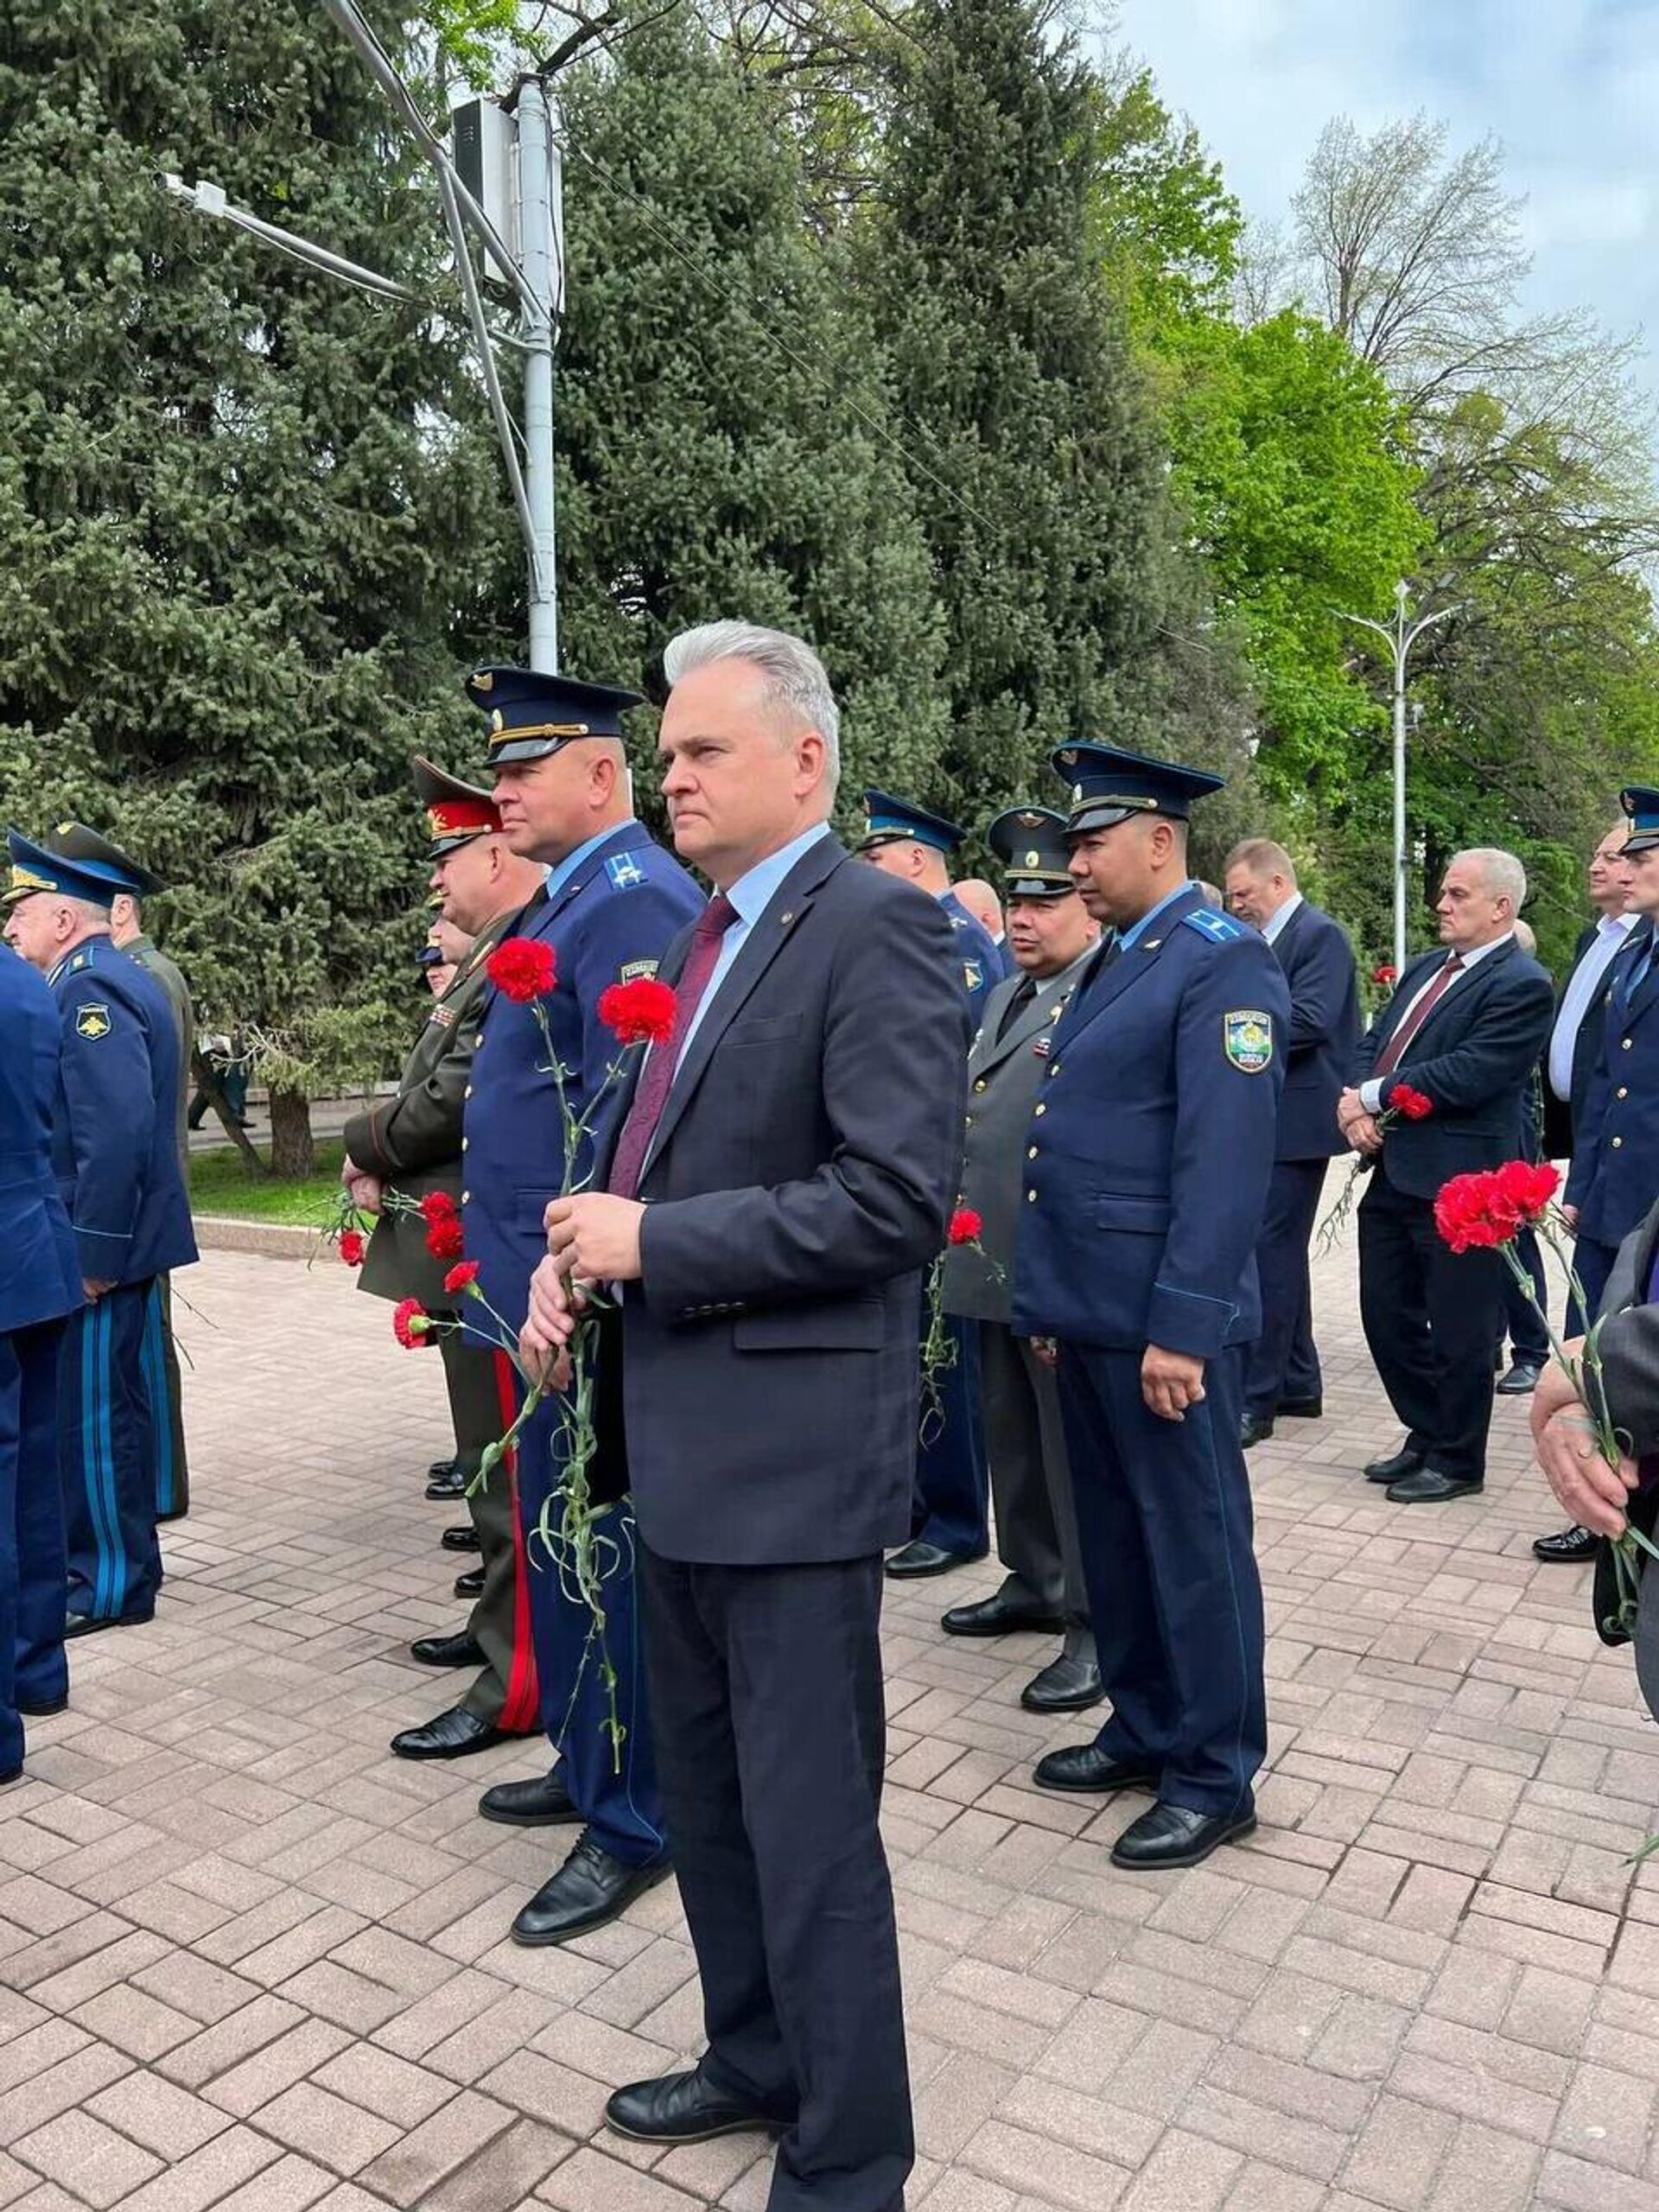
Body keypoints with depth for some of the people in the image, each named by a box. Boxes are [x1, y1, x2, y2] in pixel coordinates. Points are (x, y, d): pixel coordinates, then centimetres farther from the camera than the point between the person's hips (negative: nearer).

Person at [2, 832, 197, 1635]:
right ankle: (121, 1560, 30)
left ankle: (111, 1584, 12)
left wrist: (92, 1252, -22)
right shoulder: (114, 979, 15)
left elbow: (115, 1134, -26)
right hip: (120, 1238, 10)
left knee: (90, 1413, 0)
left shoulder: (89, 989, -17)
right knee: (109, 1405, 17)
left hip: (98, 1244, -10)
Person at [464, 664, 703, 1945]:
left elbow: (630, 1116, -24)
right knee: (561, 1542, 20)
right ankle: (592, 1762, 38)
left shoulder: (633, 900, -16)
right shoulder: (568, 900, 15)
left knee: (604, 1548, 2)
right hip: (543, 1287, 10)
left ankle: (633, 1821, 19)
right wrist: (524, 1278, 18)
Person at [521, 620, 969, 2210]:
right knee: (705, 1799, 23)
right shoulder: (708, 934, 13)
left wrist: (652, 1242, -19)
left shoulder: (876, 925, -14)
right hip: (681, 1442, 9)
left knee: (809, 1827, 6)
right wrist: (578, 1244, 2)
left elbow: (897, 1195, -23)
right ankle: (755, 2060, 45)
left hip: (794, 1448, -9)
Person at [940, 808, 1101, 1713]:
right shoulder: (1005, 995, 16)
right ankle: (1035, 1582, 35)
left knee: (1076, 1449, 1)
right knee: (1013, 1437, 19)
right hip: (994, 1265, 9)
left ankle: (1099, 1623, 14)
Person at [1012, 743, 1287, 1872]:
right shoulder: (1112, 962, 16)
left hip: (1160, 1318, -9)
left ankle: (1217, 1776, 21)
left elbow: (1226, 1161, -20)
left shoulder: (1223, 962, -13)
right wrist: (1056, 1298, 18)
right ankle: (1144, 1730, 35)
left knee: (1192, 1539, 5)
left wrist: (1181, 1327, -22)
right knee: (1113, 1532, 18)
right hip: (1089, 1309, 9)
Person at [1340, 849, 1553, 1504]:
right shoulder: (1425, 967, 15)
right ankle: (1426, 1434, 34)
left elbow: (1464, 1077, -21)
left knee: (1457, 1328, 5)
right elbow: (1373, 1043, 13)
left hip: (1458, 1181, -8)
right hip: (1394, 1172, 8)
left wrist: (1372, 1097, -11)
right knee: (1386, 1315, 16)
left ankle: (1456, 1461, 22)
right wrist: (1357, 1105, -7)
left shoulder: (1521, 985, -12)